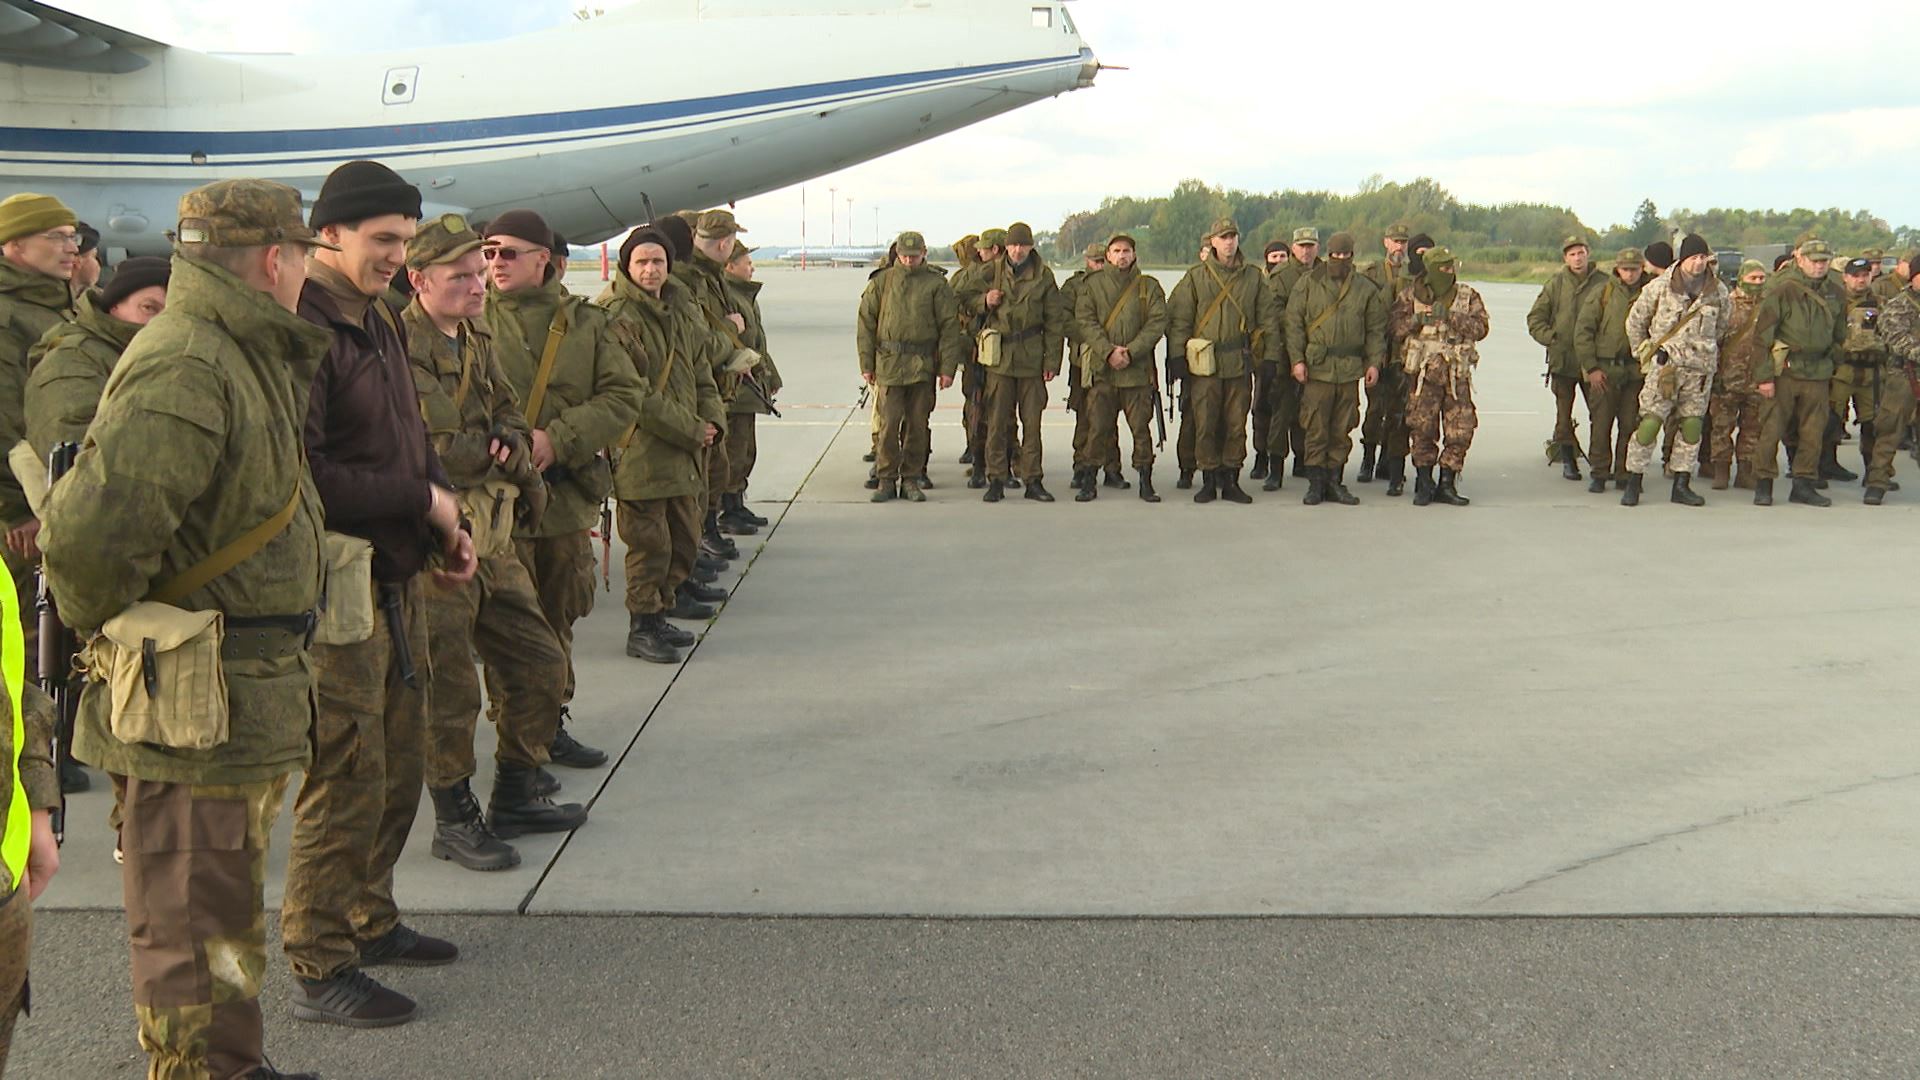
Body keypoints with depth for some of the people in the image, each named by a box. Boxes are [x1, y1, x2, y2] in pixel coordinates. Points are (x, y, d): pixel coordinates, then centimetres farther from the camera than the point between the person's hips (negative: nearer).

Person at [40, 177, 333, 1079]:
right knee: (199, 939, 3)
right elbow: (87, 535, -33)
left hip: (239, 698, 10)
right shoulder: (184, 370, -23)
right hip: (192, 709, -10)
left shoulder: (242, 356, 11)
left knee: (224, 920, 24)